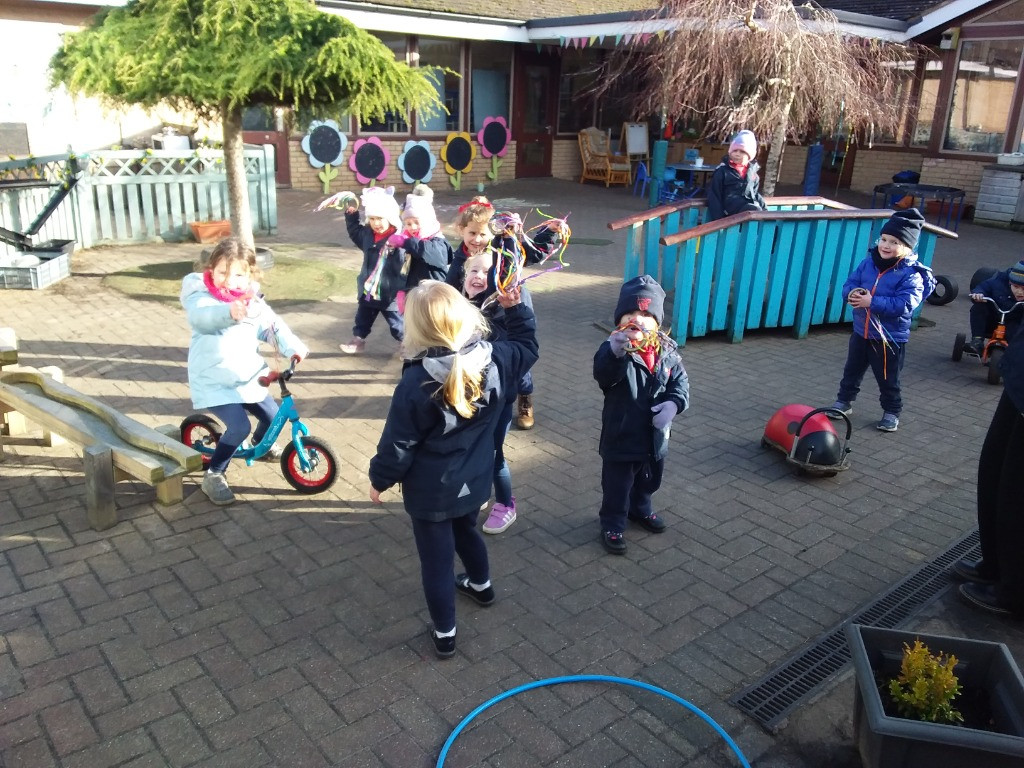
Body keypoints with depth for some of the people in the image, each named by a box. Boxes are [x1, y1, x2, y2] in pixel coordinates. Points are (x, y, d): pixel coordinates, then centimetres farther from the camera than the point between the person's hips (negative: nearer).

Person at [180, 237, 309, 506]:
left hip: (248, 378, 6)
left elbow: (273, 326, 2)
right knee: (239, 426, -23)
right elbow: (202, 316, -39)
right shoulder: (202, 298, -16)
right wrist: (229, 311, -61)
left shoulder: (253, 302, 5)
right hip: (214, 382, -6)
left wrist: (293, 348, -16)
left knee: (273, 417, 10)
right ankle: (213, 475, -1)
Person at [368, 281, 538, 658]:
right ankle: (481, 585, 58)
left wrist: (379, 479, -2)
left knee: (436, 559, 12)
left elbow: (398, 443, -18)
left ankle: (444, 634, 27)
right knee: (466, 530, 33)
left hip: (431, 491, -6)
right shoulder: (494, 359, -15)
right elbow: (527, 347, 9)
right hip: (475, 480, 6)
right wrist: (516, 308, 12)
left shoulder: (416, 383, -28)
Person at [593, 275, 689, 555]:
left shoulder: (666, 351, -5)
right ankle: (612, 524, 32)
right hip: (621, 437, -5)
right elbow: (602, 374, -40)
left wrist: (674, 403, -19)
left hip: (655, 437, 5)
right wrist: (616, 352, -62)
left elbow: (681, 382, 3)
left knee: (649, 481, 28)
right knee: (616, 486, 10)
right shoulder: (613, 348, -20)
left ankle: (641, 509, 54)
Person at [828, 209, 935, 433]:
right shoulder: (868, 262, -3)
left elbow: (904, 305, -28)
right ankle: (844, 401, 38)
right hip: (861, 332, 5)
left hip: (891, 338, -5)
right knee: (852, 371, 21)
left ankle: (892, 412, 28)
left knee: (888, 380, 10)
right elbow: (850, 282, 3)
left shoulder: (911, 275, -19)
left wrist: (872, 301, -32)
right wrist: (853, 293, -22)